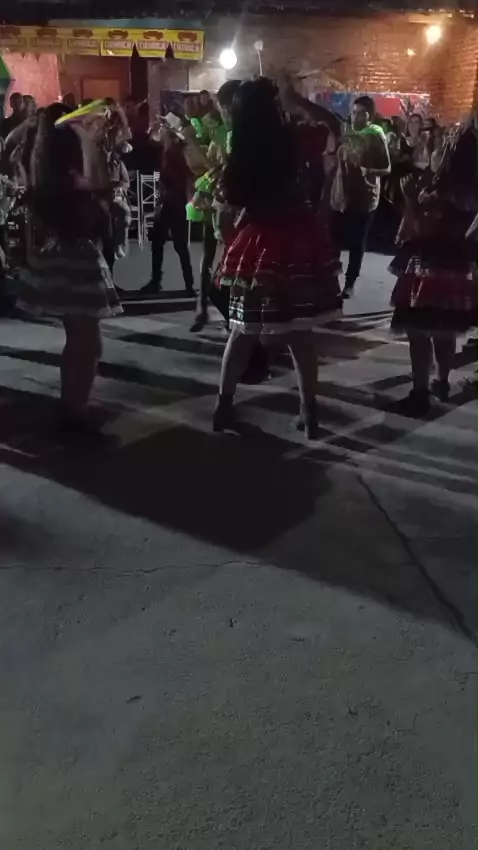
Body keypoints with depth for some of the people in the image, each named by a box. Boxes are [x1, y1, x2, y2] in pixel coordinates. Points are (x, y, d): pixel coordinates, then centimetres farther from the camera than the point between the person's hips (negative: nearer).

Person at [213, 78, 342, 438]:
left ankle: (224, 404, 17)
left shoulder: (241, 152, -6)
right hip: (296, 236, -1)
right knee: (299, 330, 5)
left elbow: (233, 197, 5)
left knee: (244, 329, 12)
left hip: (259, 238, 1)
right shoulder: (290, 140, -8)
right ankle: (309, 410, 10)